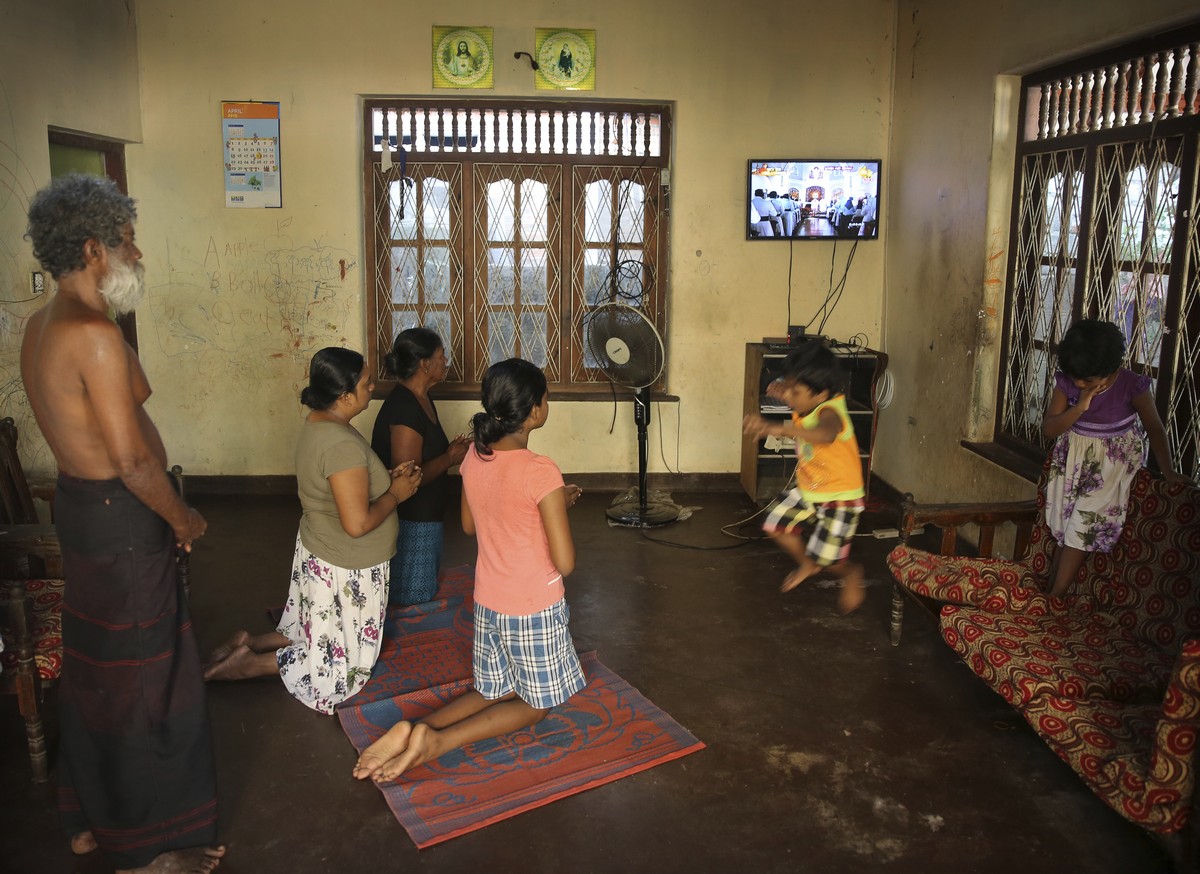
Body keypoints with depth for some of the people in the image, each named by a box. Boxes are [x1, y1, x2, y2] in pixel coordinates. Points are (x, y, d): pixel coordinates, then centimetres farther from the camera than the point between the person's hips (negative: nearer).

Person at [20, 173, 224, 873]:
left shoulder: (42, 325, 8)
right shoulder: (94, 333, -23)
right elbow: (132, 457, -24)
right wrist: (183, 518, -9)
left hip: (78, 501, 10)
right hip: (122, 517, -10)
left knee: (94, 668, 21)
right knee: (145, 677, 3)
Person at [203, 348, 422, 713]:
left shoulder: (317, 424, 1)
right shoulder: (342, 445, -30)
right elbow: (358, 523, -31)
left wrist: (386, 477, 3)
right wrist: (396, 493, -16)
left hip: (318, 555, 9)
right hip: (346, 571, -9)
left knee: (320, 639, 25)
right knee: (341, 665, 9)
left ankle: (249, 642, 19)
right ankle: (250, 664, 8)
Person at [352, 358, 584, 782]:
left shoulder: (475, 456, -5)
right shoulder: (541, 472, -26)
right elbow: (565, 564, -22)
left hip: (488, 601, 6)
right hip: (534, 609, -6)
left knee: (495, 692, 24)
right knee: (532, 706, 16)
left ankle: (416, 729, 0)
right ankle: (437, 742, -5)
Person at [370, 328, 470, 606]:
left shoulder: (421, 399, 6)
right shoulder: (404, 408, -25)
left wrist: (450, 450, 2)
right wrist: (449, 459, -16)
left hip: (424, 518, 10)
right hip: (409, 523, -10)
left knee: (423, 593, 23)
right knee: (408, 604, 5)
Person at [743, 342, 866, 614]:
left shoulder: (829, 411, -33)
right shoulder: (808, 404, -10)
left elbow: (826, 434, -60)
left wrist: (778, 428, -74)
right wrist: (787, 393, -6)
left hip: (840, 498, -8)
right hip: (808, 489, 8)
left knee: (826, 559, -2)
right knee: (775, 522, 7)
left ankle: (851, 574, 34)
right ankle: (807, 564, 33)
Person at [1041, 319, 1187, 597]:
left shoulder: (1132, 386, -19)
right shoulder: (1066, 381, -12)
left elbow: (1155, 429, -7)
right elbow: (1048, 428, -13)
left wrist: (1168, 472, -3)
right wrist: (1079, 407, -27)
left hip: (1112, 462, -3)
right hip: (1072, 458, 3)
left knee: (1083, 525, -9)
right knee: (1063, 524, 4)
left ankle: (1055, 596, -3)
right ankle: (1051, 591, 11)